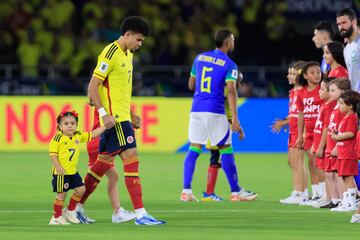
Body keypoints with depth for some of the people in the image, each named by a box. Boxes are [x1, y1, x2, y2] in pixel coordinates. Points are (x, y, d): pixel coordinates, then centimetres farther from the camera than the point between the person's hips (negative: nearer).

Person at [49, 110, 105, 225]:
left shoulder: (78, 136, 6)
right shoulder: (58, 138, -13)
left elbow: (92, 134, 14)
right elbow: (53, 154, -15)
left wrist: (104, 126, 8)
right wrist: (58, 167, -24)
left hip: (73, 171, 7)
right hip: (61, 172, -7)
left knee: (81, 189, 6)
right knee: (61, 193, -3)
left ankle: (70, 210, 24)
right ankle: (57, 217, 9)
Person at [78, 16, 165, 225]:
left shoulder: (127, 54, 16)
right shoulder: (110, 54, -13)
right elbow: (93, 87, -16)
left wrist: (132, 115, 21)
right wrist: (104, 113, -22)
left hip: (121, 117, 10)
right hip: (114, 118, -10)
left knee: (104, 161, 13)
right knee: (132, 159, -13)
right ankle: (140, 214, -15)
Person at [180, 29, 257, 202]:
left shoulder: (199, 58, 13)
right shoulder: (229, 65, -3)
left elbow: (191, 84, 21)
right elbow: (231, 90, -15)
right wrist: (235, 118, -20)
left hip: (196, 109, 5)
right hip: (215, 111, -5)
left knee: (194, 149, 6)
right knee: (226, 150, 4)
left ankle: (186, 191, -3)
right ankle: (235, 192, 9)